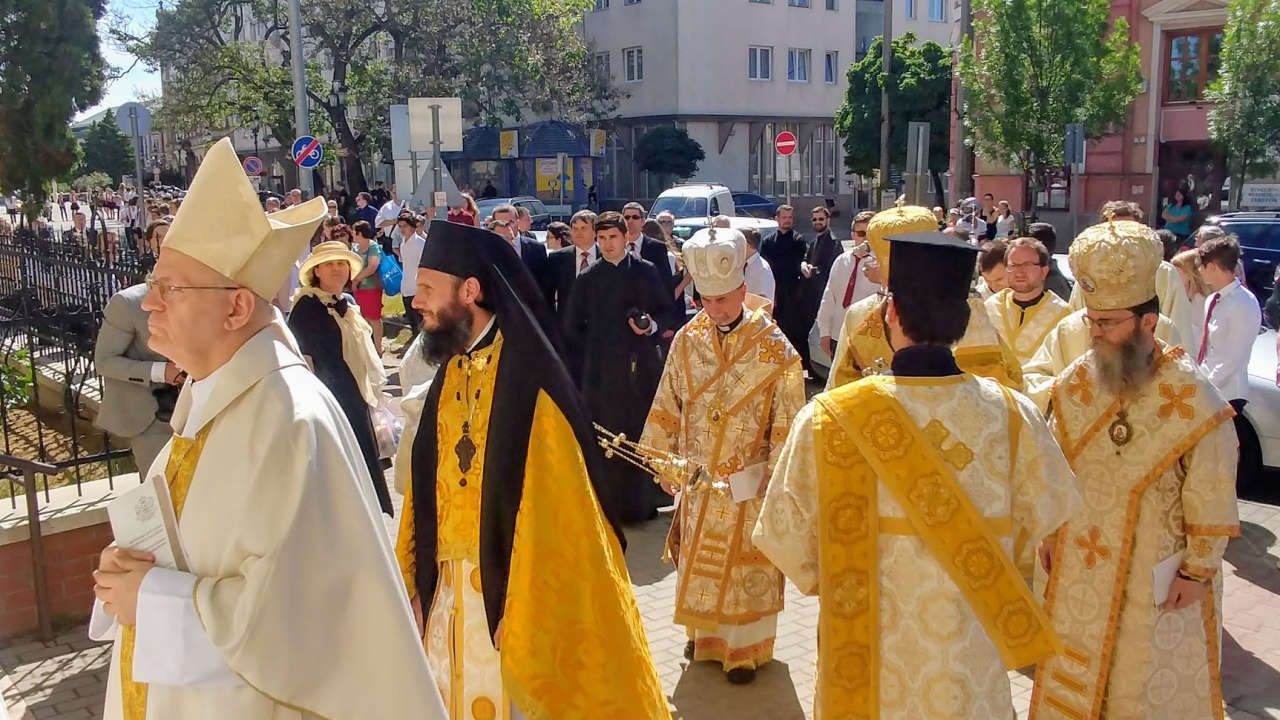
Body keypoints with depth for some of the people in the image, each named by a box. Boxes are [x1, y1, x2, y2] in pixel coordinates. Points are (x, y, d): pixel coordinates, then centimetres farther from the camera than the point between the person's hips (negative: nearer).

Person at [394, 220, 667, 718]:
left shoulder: (528, 379, -18)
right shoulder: (450, 372, 5)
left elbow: (547, 511, -20)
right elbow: (429, 491, 9)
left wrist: (520, 612, -18)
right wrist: (417, 583, 7)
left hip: (513, 591, -7)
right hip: (448, 592, 7)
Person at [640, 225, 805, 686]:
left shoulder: (775, 351, -15)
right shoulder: (687, 340, -4)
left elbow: (787, 426, -11)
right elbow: (667, 407, 4)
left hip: (749, 487, -3)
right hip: (697, 481, 4)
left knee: (747, 567, 9)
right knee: (699, 559, 17)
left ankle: (746, 647, 26)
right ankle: (706, 632, 37)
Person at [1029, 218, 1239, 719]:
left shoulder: (1192, 397, -18)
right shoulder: (1073, 384, -5)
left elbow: (1212, 495, -12)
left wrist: (1199, 569, -8)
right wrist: (1047, 534, 8)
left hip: (1158, 571, -4)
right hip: (1080, 564, 4)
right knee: (1074, 676, 17)